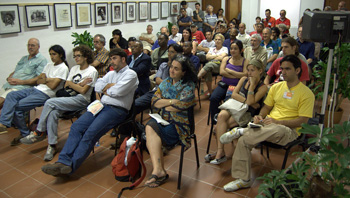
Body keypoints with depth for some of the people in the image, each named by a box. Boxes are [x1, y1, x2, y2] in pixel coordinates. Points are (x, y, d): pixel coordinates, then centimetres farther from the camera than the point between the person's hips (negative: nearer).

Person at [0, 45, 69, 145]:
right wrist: (46, 80, -6)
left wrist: (44, 80, 4)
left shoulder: (63, 68, -5)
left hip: (45, 94, -8)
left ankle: (24, 133, -1)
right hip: (36, 89, 8)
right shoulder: (49, 65, 21)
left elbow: (53, 86, -13)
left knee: (17, 106, -17)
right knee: (11, 95, -14)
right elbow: (38, 80, 15)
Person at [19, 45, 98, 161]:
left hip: (81, 100, -6)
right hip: (70, 98, 7)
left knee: (50, 102, -25)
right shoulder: (74, 69, 22)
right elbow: (66, 86, 13)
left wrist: (71, 84, 1)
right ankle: (52, 145, -19)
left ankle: (39, 133, -9)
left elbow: (83, 91, -10)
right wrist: (79, 84, -3)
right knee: (53, 113, -25)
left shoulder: (92, 71, -2)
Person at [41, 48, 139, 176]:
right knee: (76, 126, -13)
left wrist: (106, 89, 5)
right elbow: (97, 86, 12)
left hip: (117, 109, -7)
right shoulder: (112, 73, 26)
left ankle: (70, 166, -21)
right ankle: (64, 161, -17)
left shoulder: (131, 74, 1)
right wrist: (111, 86, -1)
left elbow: (118, 91, -14)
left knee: (91, 133, -24)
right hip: (102, 105, 8)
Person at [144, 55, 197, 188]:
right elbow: (154, 101, 5)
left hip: (178, 123, -5)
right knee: (150, 126, -28)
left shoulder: (188, 87, -1)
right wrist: (171, 102, -8)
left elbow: (180, 106, -14)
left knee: (150, 132, -26)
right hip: (162, 119, 5)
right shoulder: (166, 82, 15)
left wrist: (163, 105, 0)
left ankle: (158, 171, -20)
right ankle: (159, 171, -29)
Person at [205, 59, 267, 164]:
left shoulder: (263, 87, -3)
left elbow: (250, 101, -16)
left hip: (247, 113, -5)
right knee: (221, 116, -29)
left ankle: (220, 151, -14)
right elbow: (234, 94, 2)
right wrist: (247, 101, -9)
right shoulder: (244, 79, 13)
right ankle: (220, 152, -26)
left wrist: (252, 84, -14)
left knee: (220, 126, -26)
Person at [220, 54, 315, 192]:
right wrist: (260, 116, -5)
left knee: (279, 130, -43)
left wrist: (276, 121, -18)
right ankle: (243, 179, -7)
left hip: (289, 130, -5)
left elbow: (303, 121, -10)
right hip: (268, 124, 5)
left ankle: (240, 131, -25)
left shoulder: (306, 93, -4)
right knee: (243, 140, -20)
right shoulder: (276, 87, 14)